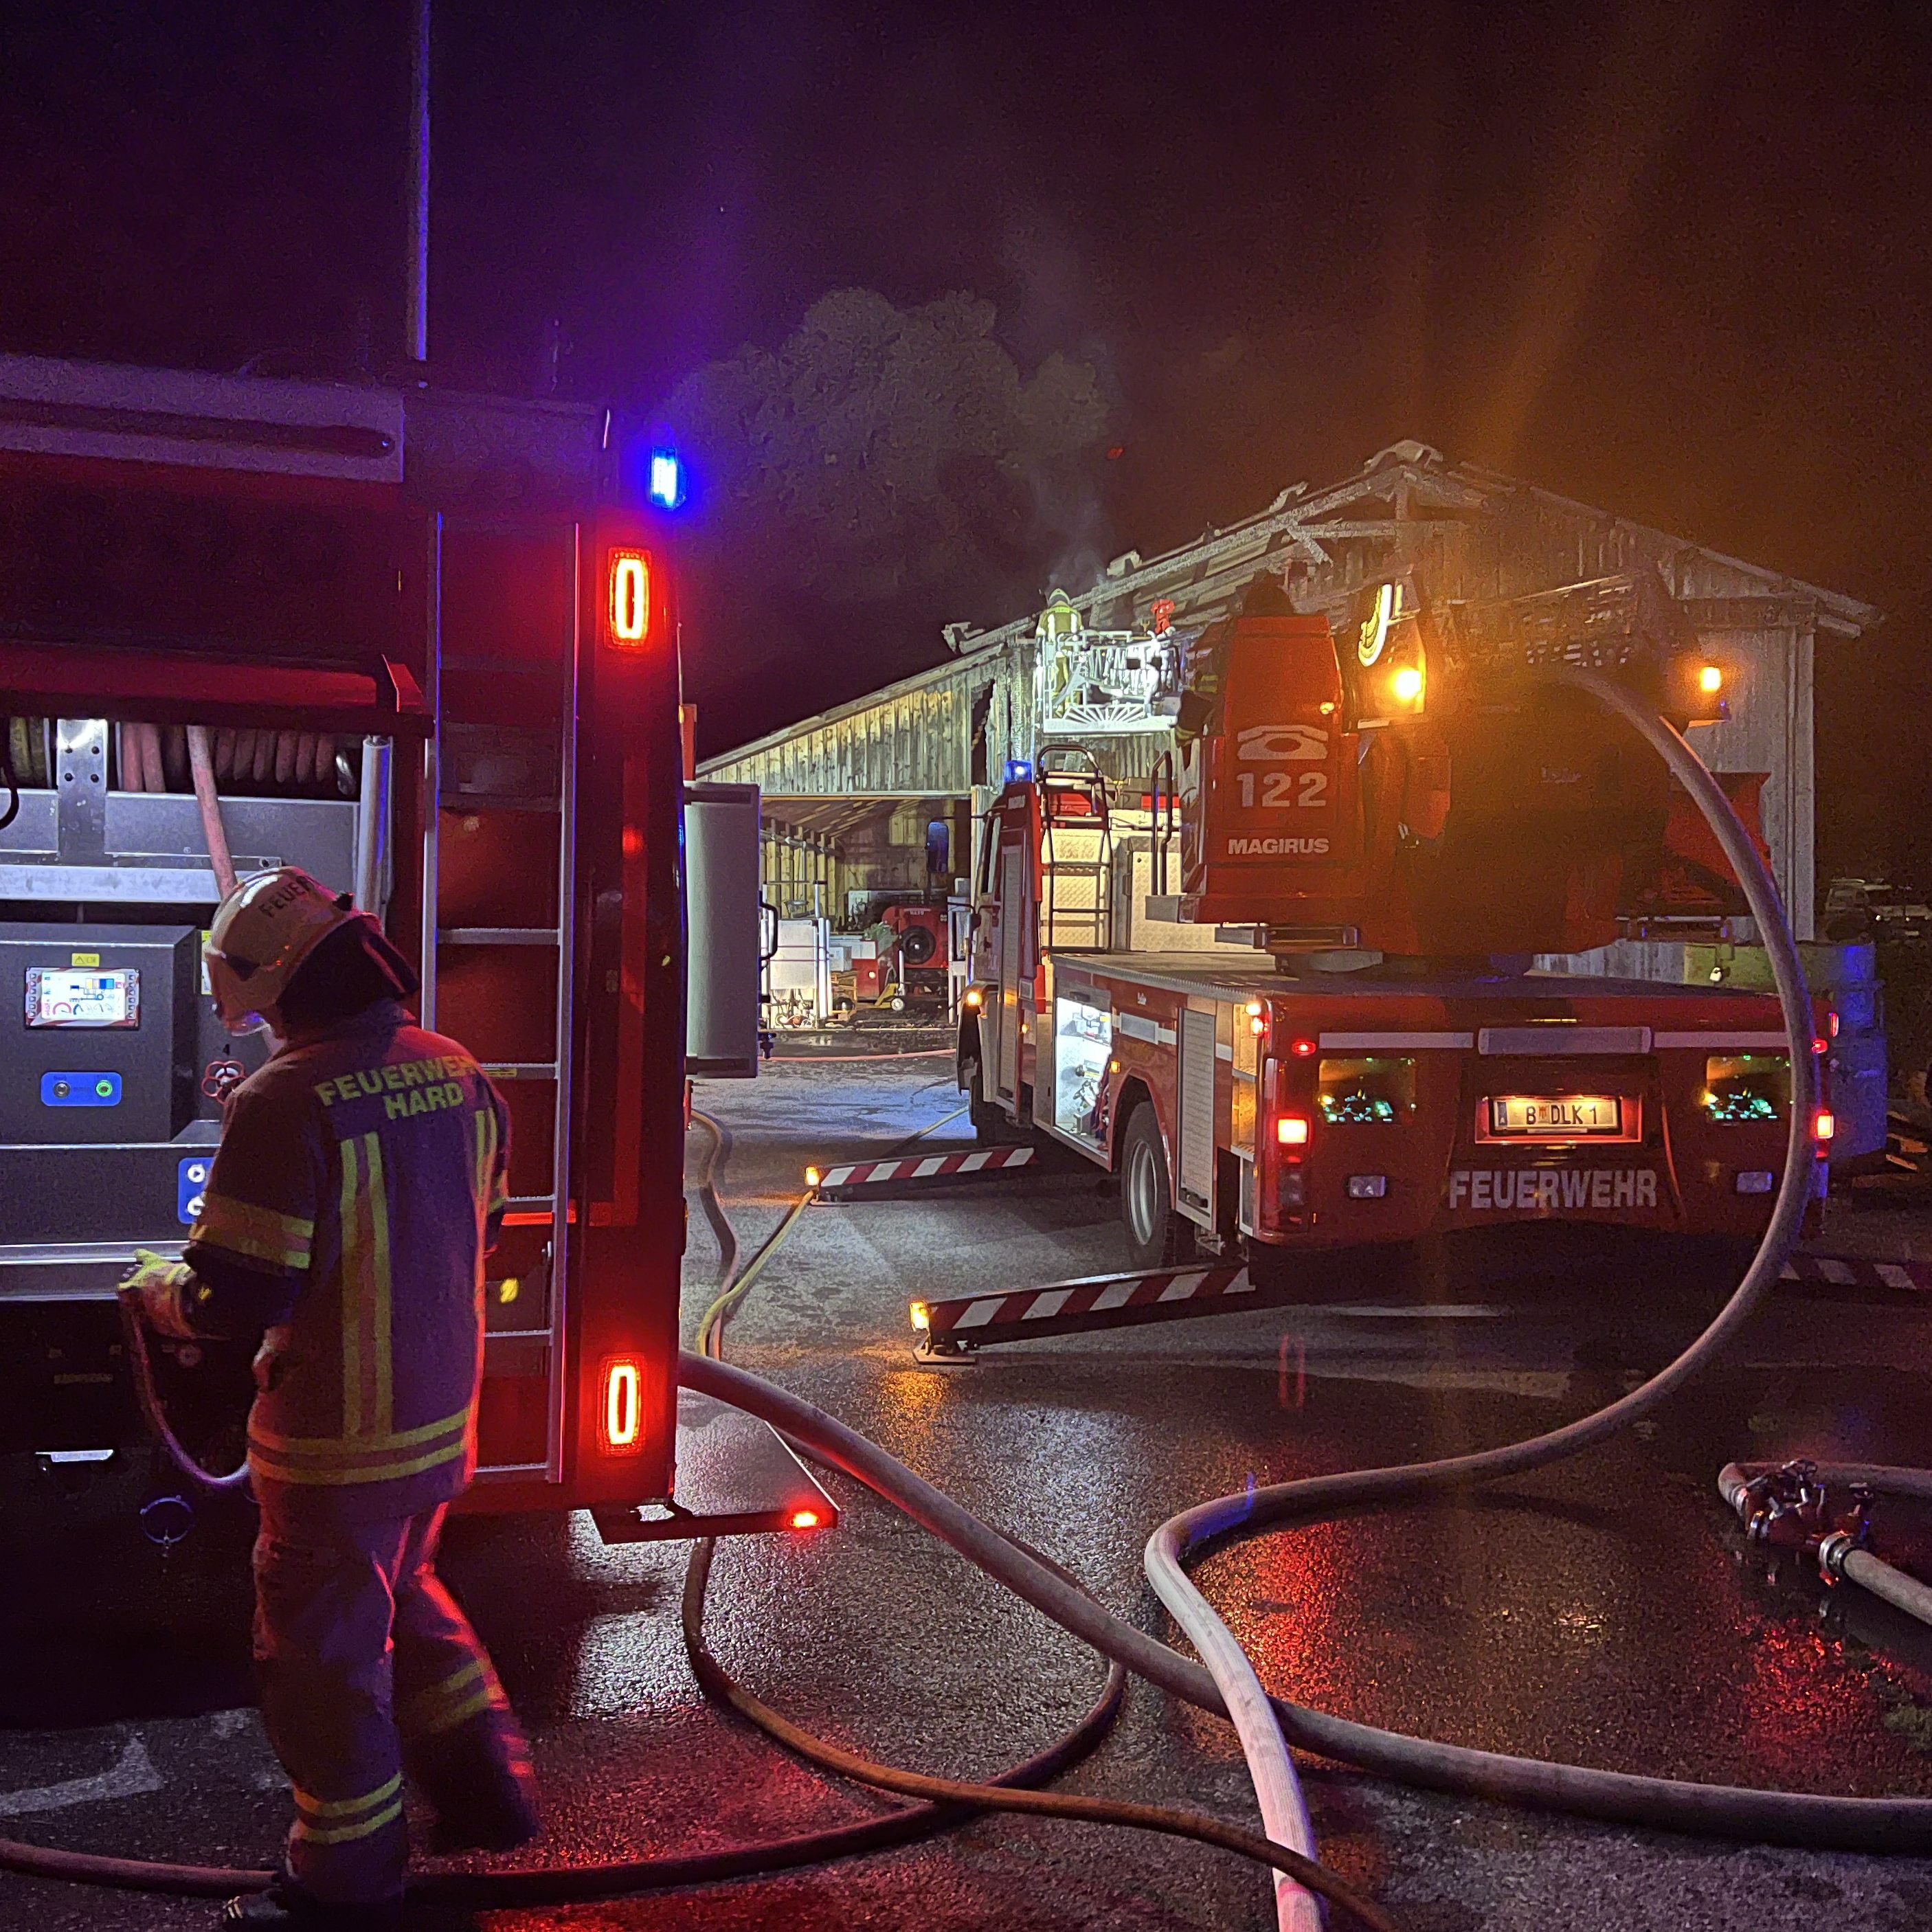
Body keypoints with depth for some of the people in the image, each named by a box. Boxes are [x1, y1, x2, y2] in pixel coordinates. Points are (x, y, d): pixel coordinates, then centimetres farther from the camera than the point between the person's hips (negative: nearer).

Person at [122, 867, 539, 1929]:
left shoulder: (286, 1103, -23)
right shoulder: (457, 1073, 1)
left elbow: (239, 1295, -21)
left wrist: (160, 1289, 0)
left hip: (338, 1439, -7)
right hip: (443, 1410, 8)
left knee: (324, 1650, 11)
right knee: (405, 1594, 28)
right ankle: (486, 1791, 38)